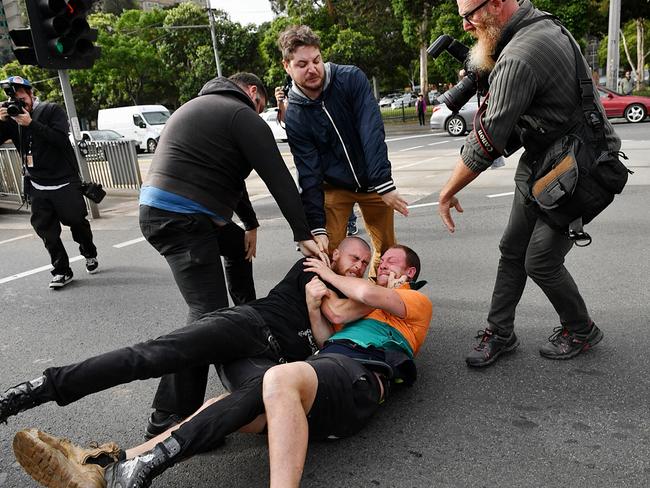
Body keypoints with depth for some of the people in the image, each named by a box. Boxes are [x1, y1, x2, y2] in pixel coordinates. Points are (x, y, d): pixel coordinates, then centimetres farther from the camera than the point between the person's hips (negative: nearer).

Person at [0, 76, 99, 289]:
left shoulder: (52, 110, -5)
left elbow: (60, 139, -18)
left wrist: (31, 123, -23)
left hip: (65, 184, -4)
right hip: (37, 188, 4)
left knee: (77, 223, 7)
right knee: (46, 231, 2)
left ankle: (90, 254, 34)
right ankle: (62, 271, 13)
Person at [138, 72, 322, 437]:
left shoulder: (202, 105, 27)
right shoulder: (243, 115, -2)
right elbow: (279, 178, -8)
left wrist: (250, 223, 26)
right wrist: (303, 234, -6)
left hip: (158, 208, 11)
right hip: (180, 218, -11)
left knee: (240, 244, 30)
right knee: (210, 312, -15)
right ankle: (169, 417, -12)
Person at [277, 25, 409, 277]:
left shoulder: (352, 79, -16)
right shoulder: (294, 116, -14)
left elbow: (372, 131, -25)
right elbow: (309, 174, -14)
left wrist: (384, 184, -34)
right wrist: (317, 226, -20)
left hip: (373, 183, 1)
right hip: (334, 188, 0)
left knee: (386, 247, 7)